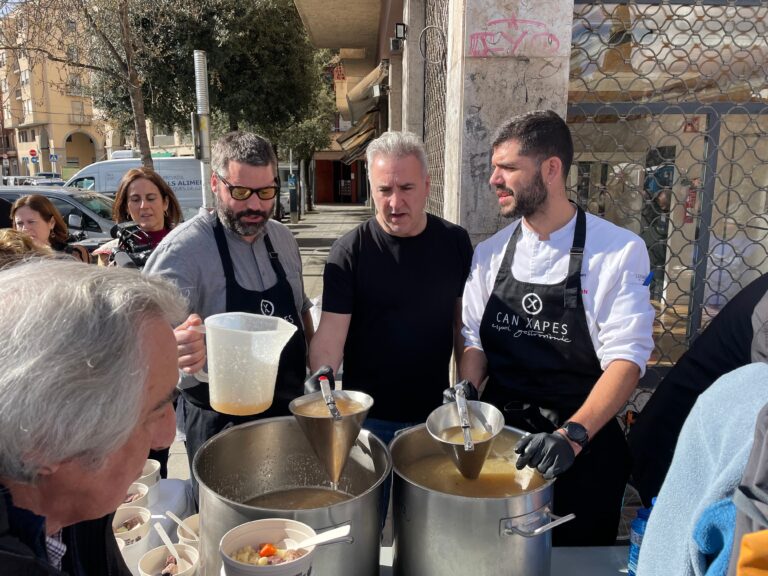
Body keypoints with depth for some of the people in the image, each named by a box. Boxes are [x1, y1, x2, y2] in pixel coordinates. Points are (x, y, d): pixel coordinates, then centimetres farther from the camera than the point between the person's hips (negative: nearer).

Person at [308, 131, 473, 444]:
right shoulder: (349, 251, -12)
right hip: (368, 417, -3)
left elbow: (463, 324, 4)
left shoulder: (454, 242, -2)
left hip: (436, 412, 3)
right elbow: (330, 336, -16)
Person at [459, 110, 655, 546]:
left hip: (584, 446, -3)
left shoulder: (619, 251, -12)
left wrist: (572, 435, -29)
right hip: (501, 442, 3)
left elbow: (626, 357, -17)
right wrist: (467, 391, -13)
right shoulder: (490, 253, 1)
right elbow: (475, 340, 6)